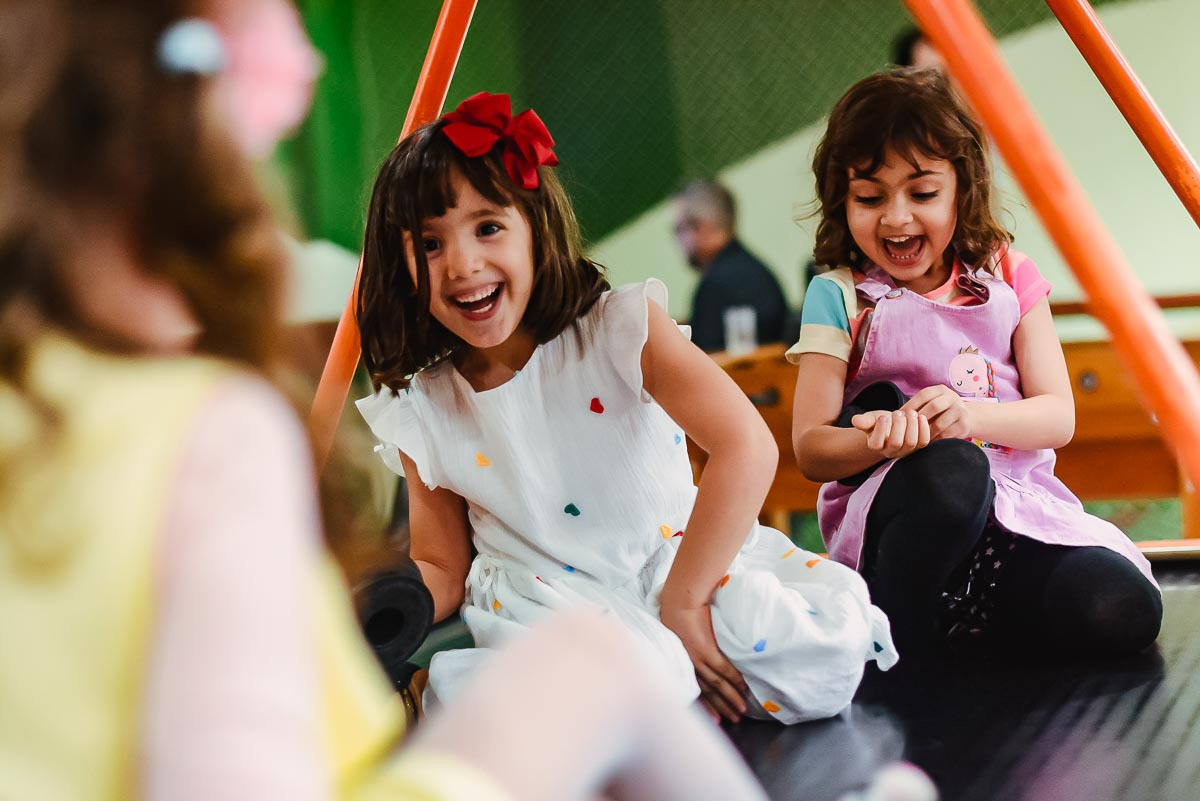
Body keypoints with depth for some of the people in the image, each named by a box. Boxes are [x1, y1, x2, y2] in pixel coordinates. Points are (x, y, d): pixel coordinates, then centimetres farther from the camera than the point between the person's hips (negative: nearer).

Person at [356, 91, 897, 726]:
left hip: (677, 555, 1)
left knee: (831, 645, -26)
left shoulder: (620, 327, -13)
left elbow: (747, 446, -22)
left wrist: (683, 600, -23)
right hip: (545, 593, -1)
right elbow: (442, 570, 6)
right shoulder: (421, 412, -3)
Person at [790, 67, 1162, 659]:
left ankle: (958, 610, -1)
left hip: (1014, 506, 3)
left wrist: (971, 415, -19)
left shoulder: (1007, 278, 9)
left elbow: (1058, 417, 3)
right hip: (885, 516, -3)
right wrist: (880, 439, -27)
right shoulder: (839, 296, 2)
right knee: (950, 468, -39)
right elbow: (810, 449, -4)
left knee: (1123, 610, -25)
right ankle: (890, 652, -20)